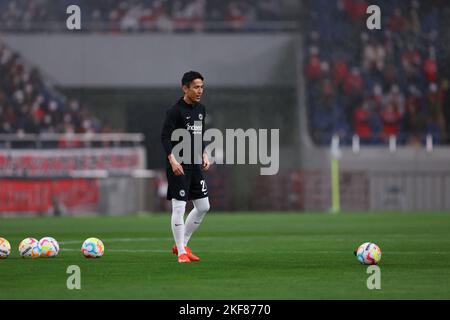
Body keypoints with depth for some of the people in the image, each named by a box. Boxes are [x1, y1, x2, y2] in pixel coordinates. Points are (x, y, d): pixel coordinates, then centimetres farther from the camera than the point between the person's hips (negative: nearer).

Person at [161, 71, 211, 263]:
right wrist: (172, 160, -24)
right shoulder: (175, 111, -11)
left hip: (195, 165, 8)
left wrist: (204, 155, 12)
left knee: (203, 206, 10)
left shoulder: (201, 110, 12)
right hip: (179, 166, -8)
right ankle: (181, 252, -1)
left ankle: (181, 244, 22)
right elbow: (165, 137, -15)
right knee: (179, 207, -7)